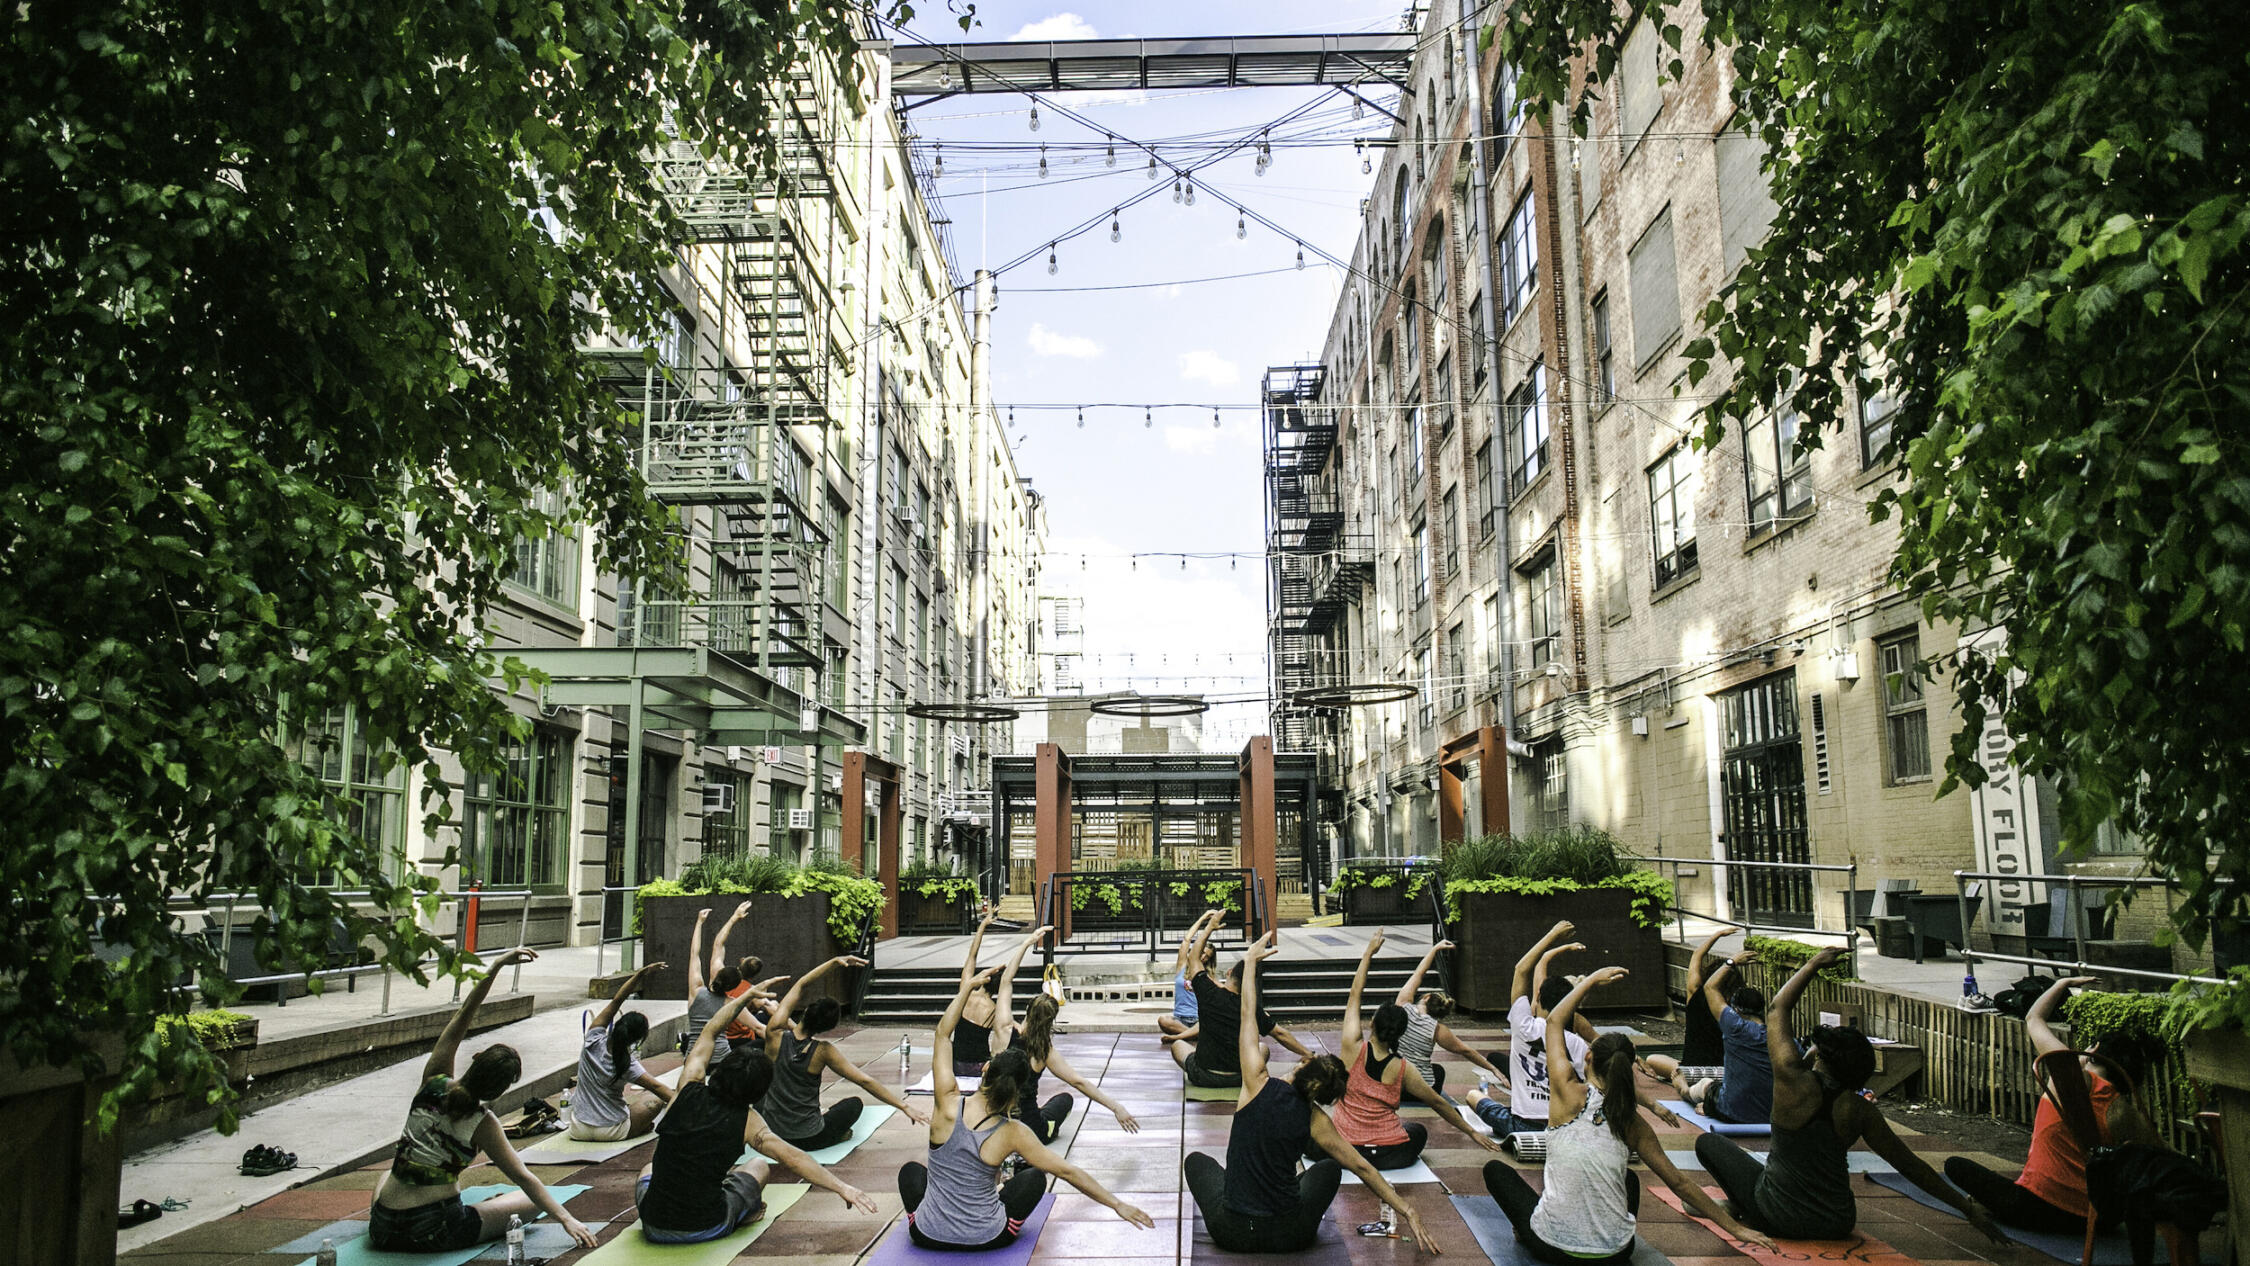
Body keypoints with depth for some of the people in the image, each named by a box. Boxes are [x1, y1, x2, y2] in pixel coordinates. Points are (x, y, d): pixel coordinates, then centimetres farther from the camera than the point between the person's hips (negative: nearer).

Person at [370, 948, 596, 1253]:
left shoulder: (433, 1083, -4)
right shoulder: (482, 1124, -13)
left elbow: (461, 1020, 2)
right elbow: (523, 1178, -14)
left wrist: (496, 966, 1)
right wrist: (567, 1219, -12)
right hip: (435, 1234, -6)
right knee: (533, 1200, 8)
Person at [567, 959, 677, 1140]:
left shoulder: (593, 1041, -14)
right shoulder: (627, 1066, -22)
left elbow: (616, 1000, -12)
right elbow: (657, 1087, -25)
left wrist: (641, 974, -15)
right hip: (609, 1132, -4)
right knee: (655, 1099, 17)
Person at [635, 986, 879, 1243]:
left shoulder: (690, 1089, -7)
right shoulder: (746, 1120, -12)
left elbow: (709, 1032, 9)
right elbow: (793, 1159, -17)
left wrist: (747, 996, 19)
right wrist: (842, 1187, -15)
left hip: (655, 1227, 2)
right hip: (707, 1229, -1)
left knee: (649, 1168, 38)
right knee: (759, 1167, 27)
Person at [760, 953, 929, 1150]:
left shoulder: (775, 1035, -11)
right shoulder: (823, 1051, -15)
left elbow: (800, 986, 1)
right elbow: (865, 1081, -13)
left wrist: (834, 962, 1)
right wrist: (904, 1106, -8)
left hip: (769, 1134, 1)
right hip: (808, 1140, -1)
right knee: (855, 1102, 24)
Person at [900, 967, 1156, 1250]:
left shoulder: (948, 1105, -17)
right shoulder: (1013, 1133, -18)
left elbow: (943, 1034, -4)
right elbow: (1069, 1172, -13)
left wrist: (967, 988, 0)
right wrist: (1117, 1204, -6)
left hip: (928, 1234, 1)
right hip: (986, 1238, -1)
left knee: (910, 1169, 32)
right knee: (1034, 1176, 24)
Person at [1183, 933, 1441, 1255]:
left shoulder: (1259, 1085, -11)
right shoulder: (1316, 1120, -6)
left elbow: (1247, 1014, -2)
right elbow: (1362, 1168, -1)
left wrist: (1251, 960, 7)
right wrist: (1408, 1211, 7)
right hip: (1289, 1237, 1)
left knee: (1196, 1160, 30)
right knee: (1328, 1168, 29)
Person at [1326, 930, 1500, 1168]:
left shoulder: (1353, 1048, -8)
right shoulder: (1404, 1069, -6)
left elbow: (1355, 994, 4)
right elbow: (1438, 1103, 6)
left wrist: (1369, 952, 12)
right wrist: (1472, 1132, 19)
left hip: (1344, 1152, -1)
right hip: (1389, 1155, 1)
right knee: (1418, 1130, 33)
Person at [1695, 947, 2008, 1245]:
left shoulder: (1792, 1077, -16)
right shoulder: (1861, 1109, -8)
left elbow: (1777, 1008, -1)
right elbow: (1910, 1165, -2)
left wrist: (1812, 965, 10)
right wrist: (1968, 1208, 8)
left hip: (1780, 1219, -4)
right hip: (1837, 1225, 4)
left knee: (1708, 1142, 17)